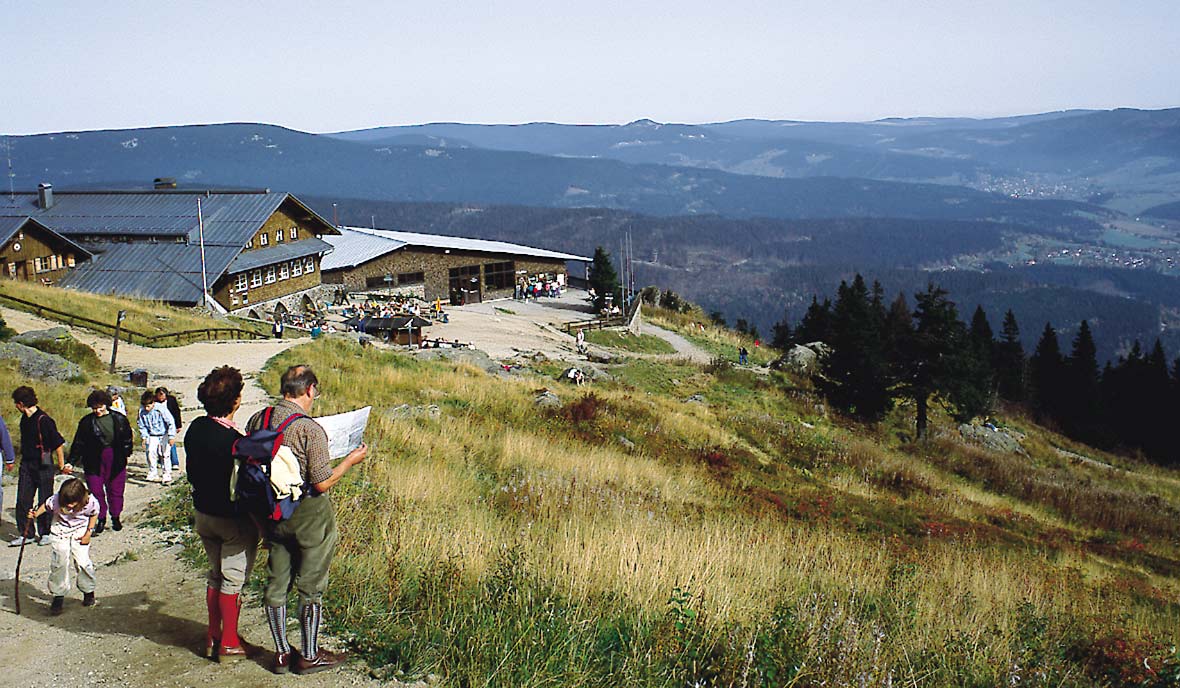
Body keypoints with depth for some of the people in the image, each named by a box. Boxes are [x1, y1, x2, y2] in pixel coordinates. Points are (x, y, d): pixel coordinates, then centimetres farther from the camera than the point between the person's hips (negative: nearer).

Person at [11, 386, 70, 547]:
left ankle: (45, 533, 15)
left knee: (45, 500, 3)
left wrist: (62, 466, -8)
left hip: (43, 466, -7)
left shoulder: (43, 420, -17)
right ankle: (25, 534, 12)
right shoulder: (25, 419, 8)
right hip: (26, 465, 7)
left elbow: (58, 443, -14)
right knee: (23, 500, 4)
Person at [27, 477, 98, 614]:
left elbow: (94, 514, -5)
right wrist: (36, 514, -24)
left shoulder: (90, 502, -27)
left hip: (80, 532, -1)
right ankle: (58, 596, 4)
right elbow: (45, 507, -5)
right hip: (61, 530, 1)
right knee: (59, 562, -9)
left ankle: (88, 591, 15)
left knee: (83, 561, -8)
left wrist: (89, 532, -10)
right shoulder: (56, 500, -28)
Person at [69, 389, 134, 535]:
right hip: (94, 462, -1)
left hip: (116, 461, 1)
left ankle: (115, 518, 26)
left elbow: (127, 439, 12)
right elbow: (78, 443, -1)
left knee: (115, 490, 9)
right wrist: (71, 462, -8)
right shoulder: (87, 422, -2)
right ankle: (101, 519, 12)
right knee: (96, 491, -1)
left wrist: (126, 452, 1)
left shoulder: (119, 419, 1)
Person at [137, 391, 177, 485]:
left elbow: (171, 423, -15)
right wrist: (144, 437, -4)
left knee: (165, 455, -6)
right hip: (152, 436, 3)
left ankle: (167, 476, 3)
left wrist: (171, 437, -17)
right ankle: (152, 474, 4)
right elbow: (142, 426, 7)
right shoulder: (142, 413, -8)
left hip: (164, 435, -3)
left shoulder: (161, 410, -21)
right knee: (150, 453, -11)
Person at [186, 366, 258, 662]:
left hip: (203, 514, 7)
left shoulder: (195, 429, -4)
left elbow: (192, 474, 9)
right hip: (235, 520, -7)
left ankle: (212, 637, 29)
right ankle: (229, 644, 15)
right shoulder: (234, 441, -27)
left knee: (215, 574, 21)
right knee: (233, 579, 6)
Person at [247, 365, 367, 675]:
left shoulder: (257, 420, -4)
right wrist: (350, 460, -6)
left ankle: (281, 654, 26)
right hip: (309, 516, -6)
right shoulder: (310, 429, -22)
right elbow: (322, 483, -20)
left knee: (277, 583, 16)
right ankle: (309, 656, 19)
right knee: (311, 587, 9)